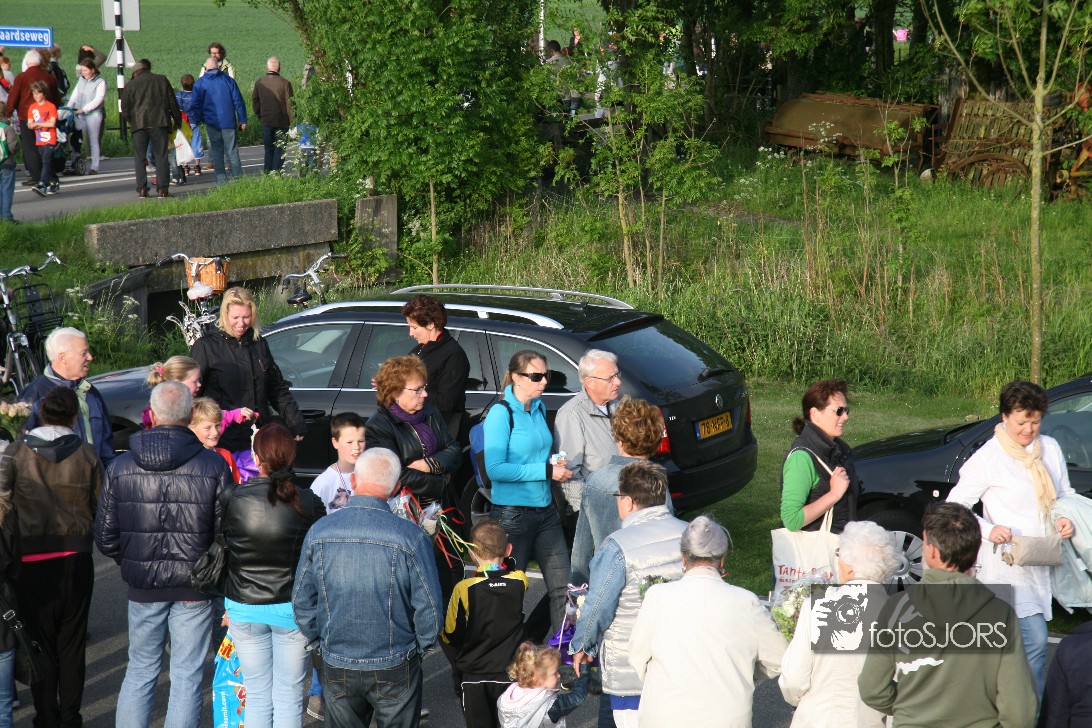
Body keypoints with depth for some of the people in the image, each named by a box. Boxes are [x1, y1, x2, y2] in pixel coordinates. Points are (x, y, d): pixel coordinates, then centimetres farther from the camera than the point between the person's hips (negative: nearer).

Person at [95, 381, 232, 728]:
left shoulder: (120, 467, -3)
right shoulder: (214, 466, -10)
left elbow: (105, 539, 1)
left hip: (142, 587, 2)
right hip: (193, 590, -2)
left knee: (140, 672, 15)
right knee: (187, 676, 7)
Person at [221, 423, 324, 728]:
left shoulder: (231, 498, -9)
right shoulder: (308, 503, -11)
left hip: (244, 609, 1)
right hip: (293, 609, -1)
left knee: (257, 695, 12)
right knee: (289, 696, 7)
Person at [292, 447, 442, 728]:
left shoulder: (318, 531, -9)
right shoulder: (411, 537, -18)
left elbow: (302, 600, -1)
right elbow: (429, 606, -13)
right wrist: (422, 647, 6)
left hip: (337, 668, 2)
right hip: (395, 669, -2)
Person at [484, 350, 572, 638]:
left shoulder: (539, 408, 9)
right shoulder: (501, 413, -13)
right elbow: (495, 469, -20)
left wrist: (556, 467, 2)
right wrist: (546, 471, -19)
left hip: (545, 509, 7)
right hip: (513, 514, -7)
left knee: (562, 585, 4)